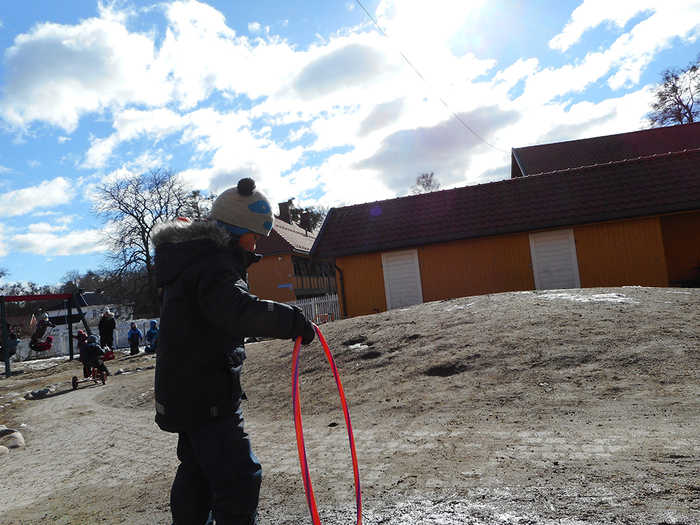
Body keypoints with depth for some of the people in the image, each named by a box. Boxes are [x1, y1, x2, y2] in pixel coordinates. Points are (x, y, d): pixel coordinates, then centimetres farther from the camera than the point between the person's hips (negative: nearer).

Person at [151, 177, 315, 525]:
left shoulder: (191, 257, 12)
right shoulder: (211, 263, -22)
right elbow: (237, 310, -40)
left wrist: (242, 262, 17)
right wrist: (291, 320, -35)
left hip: (183, 389, 11)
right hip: (207, 394, -11)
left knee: (196, 470, 26)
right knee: (238, 478, -7)